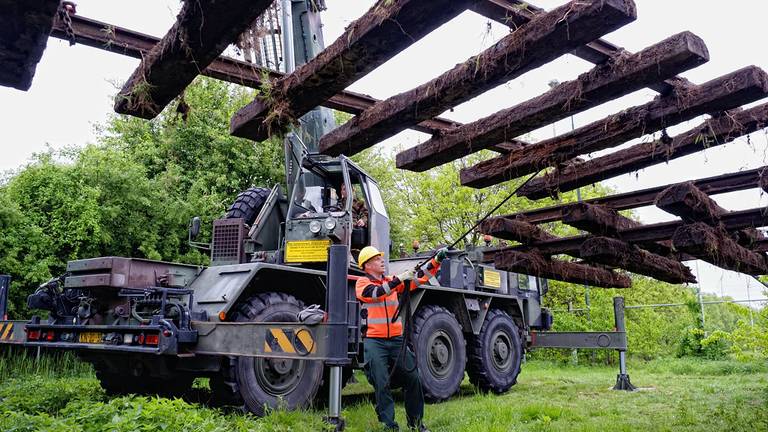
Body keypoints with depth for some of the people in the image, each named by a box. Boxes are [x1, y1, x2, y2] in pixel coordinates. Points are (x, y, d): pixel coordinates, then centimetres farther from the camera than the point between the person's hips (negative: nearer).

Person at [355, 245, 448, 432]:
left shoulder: (392, 281, 13)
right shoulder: (362, 283, 0)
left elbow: (419, 278, 9)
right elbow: (376, 293, -20)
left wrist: (436, 260, -2)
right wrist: (398, 280, -24)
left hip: (396, 339, 5)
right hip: (374, 341, -5)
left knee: (413, 377, 3)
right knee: (381, 384, -3)